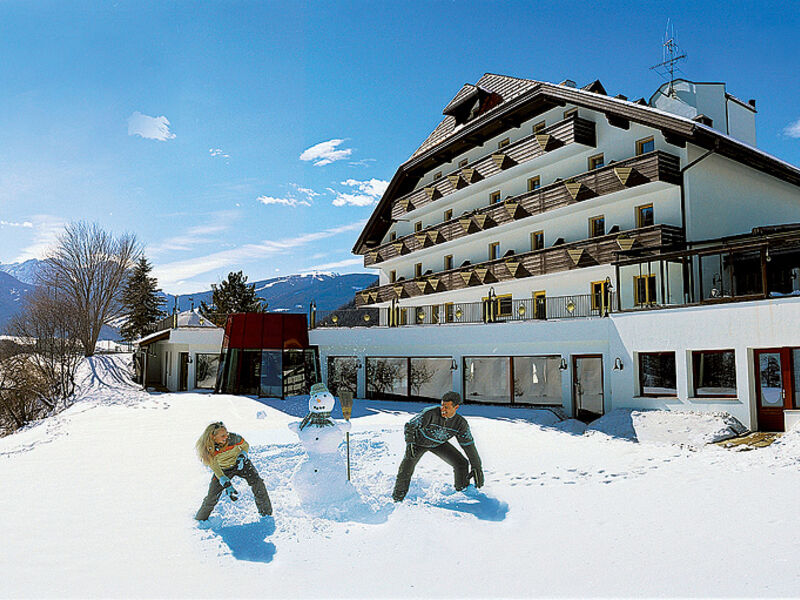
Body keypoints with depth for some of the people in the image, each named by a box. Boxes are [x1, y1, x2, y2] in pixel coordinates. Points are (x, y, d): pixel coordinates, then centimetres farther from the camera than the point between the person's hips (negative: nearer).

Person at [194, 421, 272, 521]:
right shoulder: (208, 450, -26)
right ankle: (201, 518, 26)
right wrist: (227, 486, -27)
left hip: (240, 464, 0)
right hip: (223, 470, 0)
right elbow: (216, 469, -19)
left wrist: (242, 456, -25)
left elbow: (245, 445, -6)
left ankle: (266, 512, 1)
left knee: (257, 482, -17)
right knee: (212, 496, -4)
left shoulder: (233, 438, -28)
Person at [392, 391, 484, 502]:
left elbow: (469, 446, -15)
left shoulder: (460, 423, -24)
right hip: (419, 442, -3)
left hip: (439, 444, 3)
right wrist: (410, 444, -38)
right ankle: (397, 499, -2)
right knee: (406, 470, -22)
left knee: (461, 463, -5)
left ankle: (464, 492, 21)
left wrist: (477, 468, -14)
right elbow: (410, 426, -25)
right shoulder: (431, 413, -35)